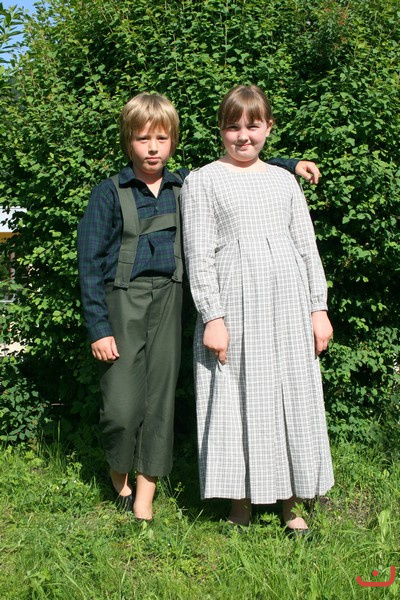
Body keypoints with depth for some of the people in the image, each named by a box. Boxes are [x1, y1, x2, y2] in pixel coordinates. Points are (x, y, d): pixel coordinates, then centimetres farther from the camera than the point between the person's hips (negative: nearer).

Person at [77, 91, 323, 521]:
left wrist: (290, 164, 13)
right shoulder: (109, 194, -3)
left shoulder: (184, 186, 8)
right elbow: (90, 262, -5)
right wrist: (98, 327, -10)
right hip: (122, 303, -3)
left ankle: (144, 501, 16)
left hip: (168, 301, 3)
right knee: (122, 406, -8)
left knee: (160, 398, 4)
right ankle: (119, 476, 23)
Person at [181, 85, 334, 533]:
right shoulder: (203, 181, 3)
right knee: (238, 400, 1)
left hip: (287, 305, 4)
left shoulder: (284, 180, 15)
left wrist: (318, 308, 7)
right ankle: (242, 505, 17)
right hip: (235, 305, -3)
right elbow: (199, 256, -4)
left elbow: (307, 248, 14)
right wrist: (212, 317, -11)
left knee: (293, 399, 7)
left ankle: (291, 503, 21)